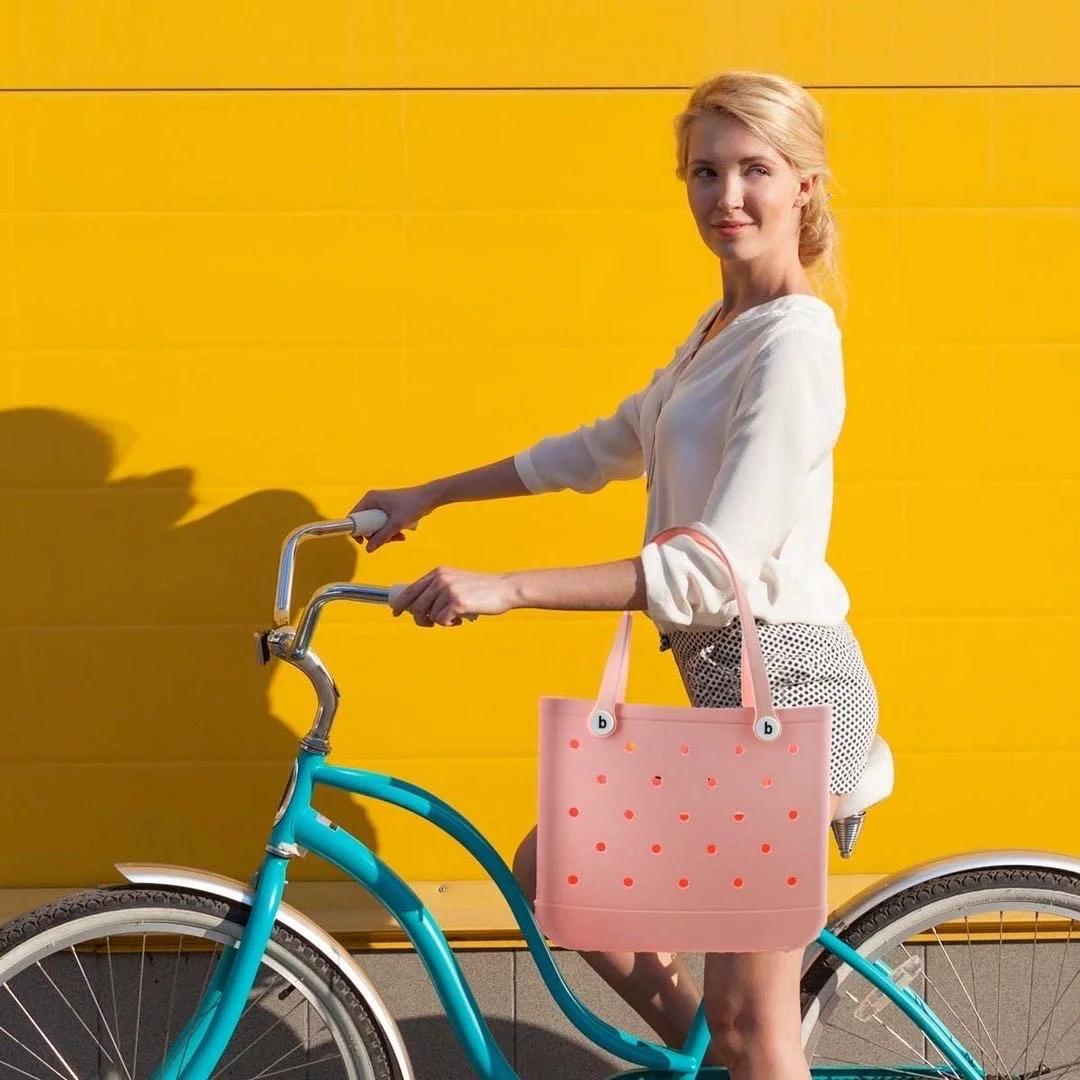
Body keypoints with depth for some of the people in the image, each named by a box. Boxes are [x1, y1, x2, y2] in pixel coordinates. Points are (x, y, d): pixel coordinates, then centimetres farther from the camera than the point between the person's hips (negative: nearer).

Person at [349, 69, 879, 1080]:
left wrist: (504, 588, -29)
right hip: (732, 680, 10)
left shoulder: (792, 342, -16)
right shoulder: (722, 328, 14)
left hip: (785, 683, -10)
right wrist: (426, 496, 24)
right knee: (551, 868, 16)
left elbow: (715, 568, -25)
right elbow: (604, 447, 25)